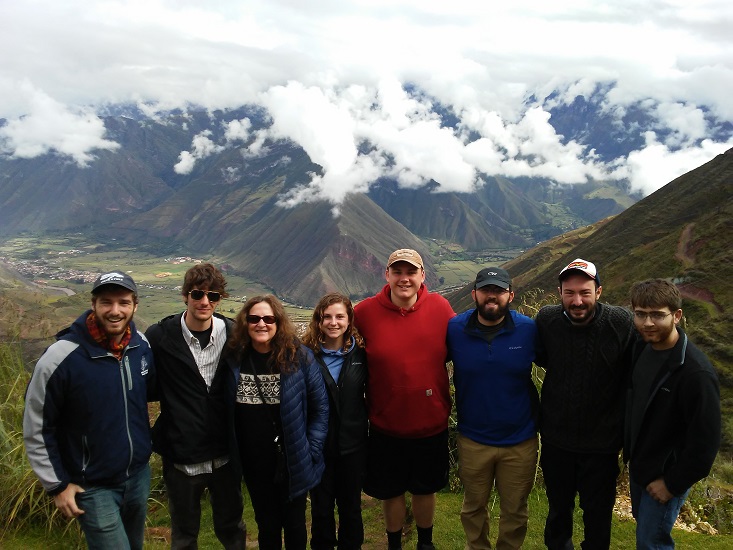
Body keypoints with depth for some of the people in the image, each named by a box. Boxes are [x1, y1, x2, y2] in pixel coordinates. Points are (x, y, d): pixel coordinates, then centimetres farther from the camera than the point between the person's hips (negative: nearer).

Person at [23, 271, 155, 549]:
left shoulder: (142, 345, -8)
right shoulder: (60, 357, -23)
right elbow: (37, 429, -13)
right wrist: (57, 485, -9)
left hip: (140, 474, 5)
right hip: (93, 486, -5)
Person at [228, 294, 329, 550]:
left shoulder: (299, 357, -13)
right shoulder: (234, 359, -6)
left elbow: (320, 407, -7)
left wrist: (310, 450, -10)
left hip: (294, 461, -2)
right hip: (254, 463, 2)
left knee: (294, 524, 17)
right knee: (267, 525, 20)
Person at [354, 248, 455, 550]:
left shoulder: (440, 307, -10)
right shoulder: (364, 312, -13)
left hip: (431, 423, 1)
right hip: (385, 425, -1)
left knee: (425, 489, 21)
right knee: (391, 491, 18)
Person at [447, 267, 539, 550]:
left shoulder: (529, 330, -11)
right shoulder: (455, 329, -9)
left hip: (520, 441, 0)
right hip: (472, 439, 1)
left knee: (515, 510, 19)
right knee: (473, 507, 21)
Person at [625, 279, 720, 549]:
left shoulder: (696, 372, -29)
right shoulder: (641, 348, -6)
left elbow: (705, 440, -24)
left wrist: (673, 484, -16)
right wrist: (629, 449, 8)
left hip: (666, 476, -7)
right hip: (637, 466, 7)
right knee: (642, 523, 24)